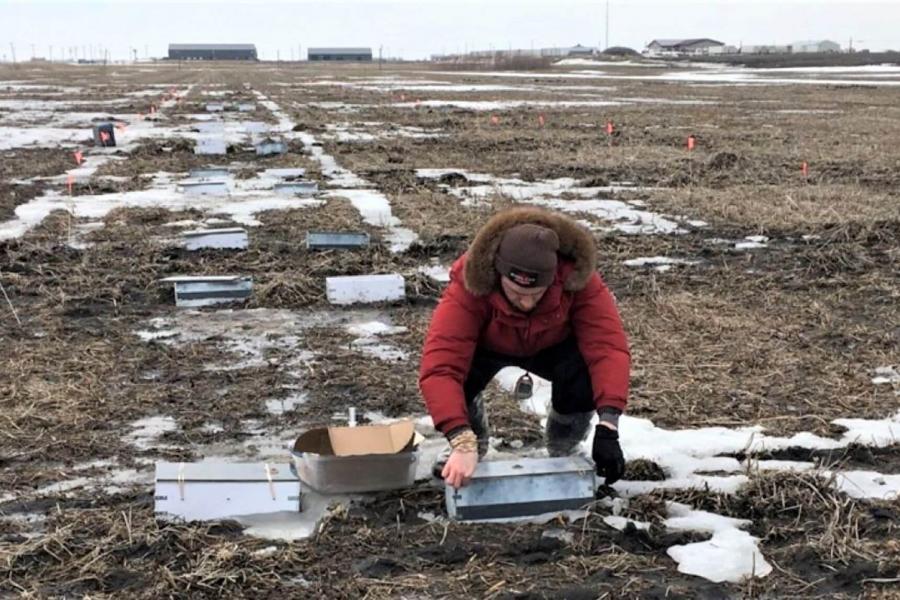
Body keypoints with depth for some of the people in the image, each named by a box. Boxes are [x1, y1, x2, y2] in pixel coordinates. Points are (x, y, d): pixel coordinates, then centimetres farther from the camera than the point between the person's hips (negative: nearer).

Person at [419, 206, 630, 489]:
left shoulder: (577, 277, -36)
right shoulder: (469, 287, -41)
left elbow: (608, 346, -41)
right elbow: (440, 367, -48)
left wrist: (607, 428, -51)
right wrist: (463, 443, -59)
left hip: (552, 345, 1)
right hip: (486, 346, -1)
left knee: (585, 378, -31)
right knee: (456, 378, -33)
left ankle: (563, 456, 2)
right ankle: (475, 449, 2)